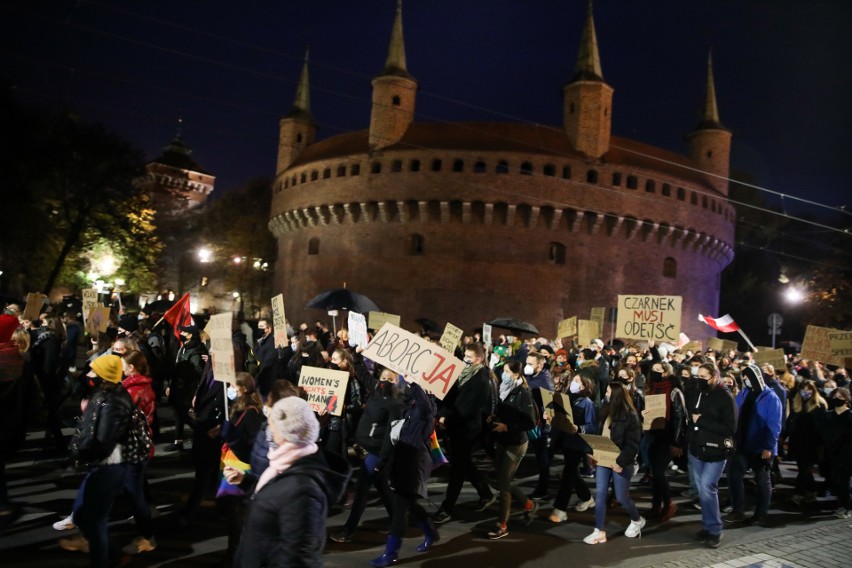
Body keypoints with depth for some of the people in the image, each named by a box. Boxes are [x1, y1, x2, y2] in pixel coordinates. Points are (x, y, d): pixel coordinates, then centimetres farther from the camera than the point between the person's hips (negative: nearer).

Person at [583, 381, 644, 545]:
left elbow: (633, 445, -17)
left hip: (620, 462, -6)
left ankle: (637, 520, 36)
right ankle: (600, 532, 10)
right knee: (600, 495, 3)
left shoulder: (630, 416, -15)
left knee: (621, 497, 7)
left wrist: (621, 462, -23)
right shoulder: (607, 411, 6)